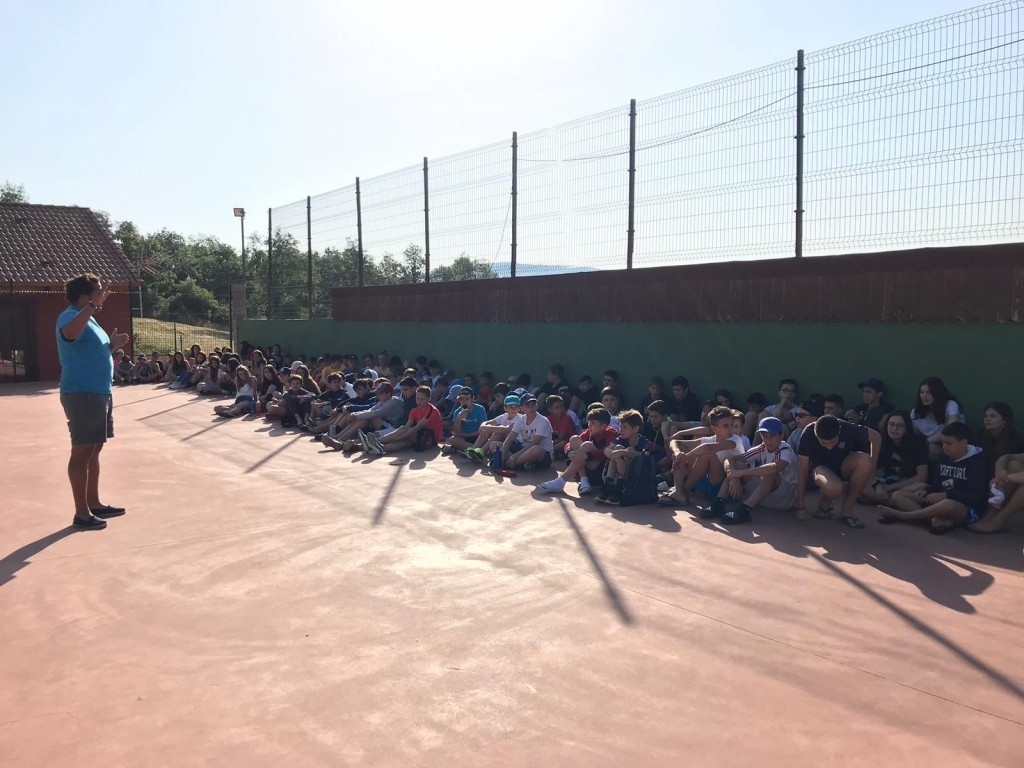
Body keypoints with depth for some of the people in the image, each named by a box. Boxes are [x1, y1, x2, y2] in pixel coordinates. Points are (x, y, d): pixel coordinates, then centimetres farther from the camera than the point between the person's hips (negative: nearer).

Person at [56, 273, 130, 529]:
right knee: (82, 451, -6)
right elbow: (70, 333, -39)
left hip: (98, 392, 10)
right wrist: (93, 305, -43)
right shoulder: (70, 316, -13)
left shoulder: (88, 317, 17)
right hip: (82, 394, -10)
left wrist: (112, 345, 12)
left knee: (94, 450, 15)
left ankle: (94, 503, 25)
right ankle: (81, 513, -1)